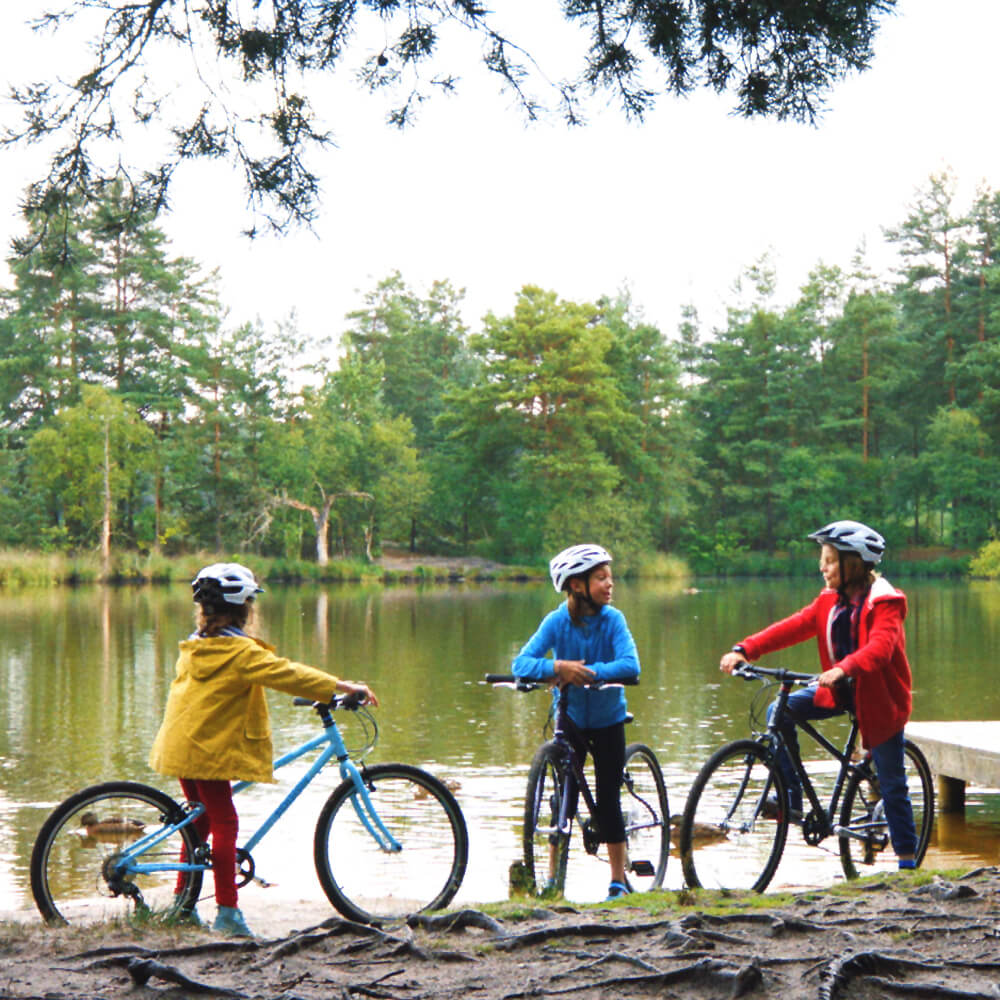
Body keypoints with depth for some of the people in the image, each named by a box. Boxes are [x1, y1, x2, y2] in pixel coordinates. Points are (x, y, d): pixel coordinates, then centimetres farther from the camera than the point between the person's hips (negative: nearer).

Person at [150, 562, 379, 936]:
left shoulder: (194, 647, 13)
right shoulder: (241, 651, -15)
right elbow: (285, 673, -20)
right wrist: (342, 687, -19)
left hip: (180, 746, 9)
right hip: (207, 750, -9)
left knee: (202, 819, 19)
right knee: (224, 824, -3)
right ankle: (227, 912, -4)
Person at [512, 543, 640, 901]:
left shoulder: (612, 619, -17)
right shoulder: (557, 621, -15)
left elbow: (630, 665, -30)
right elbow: (521, 663, -25)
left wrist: (586, 672, -38)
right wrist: (557, 667, -42)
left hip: (607, 720, -1)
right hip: (570, 719, 1)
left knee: (608, 801, -1)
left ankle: (618, 882, 11)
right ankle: (553, 880, 14)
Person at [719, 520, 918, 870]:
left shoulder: (884, 602, -17)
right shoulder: (830, 601, 3)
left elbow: (879, 647, -33)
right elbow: (793, 626, -6)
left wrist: (843, 668, -52)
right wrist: (744, 650, -19)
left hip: (879, 696, -6)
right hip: (840, 690, 6)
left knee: (891, 784, 0)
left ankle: (907, 859, 13)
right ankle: (791, 799, -9)